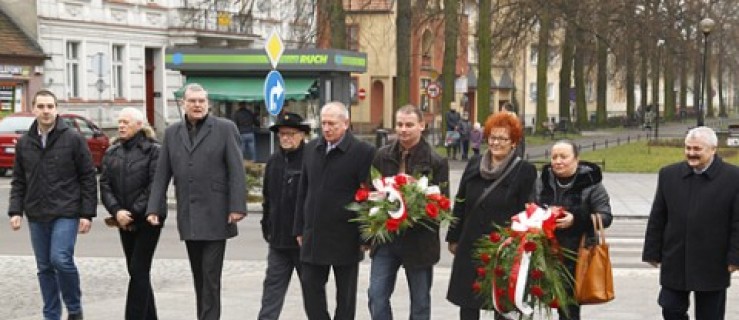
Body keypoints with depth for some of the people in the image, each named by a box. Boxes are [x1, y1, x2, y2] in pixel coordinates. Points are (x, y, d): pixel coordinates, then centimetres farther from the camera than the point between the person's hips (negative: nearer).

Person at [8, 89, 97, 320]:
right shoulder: (24, 142, 8)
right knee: (44, 267, 8)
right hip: (36, 216, 4)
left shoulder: (73, 139, -4)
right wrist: (15, 210, 1)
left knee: (61, 259, -16)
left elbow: (88, 178, -3)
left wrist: (87, 213, -8)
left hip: (66, 213, -4)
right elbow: (18, 181, 13)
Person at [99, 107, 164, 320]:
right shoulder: (112, 153, 10)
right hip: (124, 221, 6)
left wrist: (134, 213, -15)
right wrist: (117, 211, -12)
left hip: (147, 219, -6)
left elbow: (155, 186, -13)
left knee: (139, 271, -8)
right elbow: (105, 185, 4)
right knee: (136, 271, 10)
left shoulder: (153, 150, -7)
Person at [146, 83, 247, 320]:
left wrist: (237, 207, -13)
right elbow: (162, 174, 11)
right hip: (188, 218, 4)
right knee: (199, 276, 11)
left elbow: (236, 171, -6)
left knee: (211, 276, -6)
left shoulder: (225, 129, -1)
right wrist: (154, 208, 4)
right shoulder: (172, 133, 12)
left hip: (215, 217, -4)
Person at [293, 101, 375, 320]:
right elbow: (303, 192, 13)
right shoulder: (311, 149, 8)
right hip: (314, 235, 5)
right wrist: (300, 229, 10)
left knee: (345, 294, 7)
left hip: (346, 238, -4)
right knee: (310, 286, 4)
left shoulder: (363, 152, -8)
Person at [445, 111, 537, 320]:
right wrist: (454, 238, 12)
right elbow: (460, 204, 12)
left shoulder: (524, 171, -6)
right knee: (467, 303, 9)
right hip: (470, 246, 4)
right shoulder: (474, 166, 8)